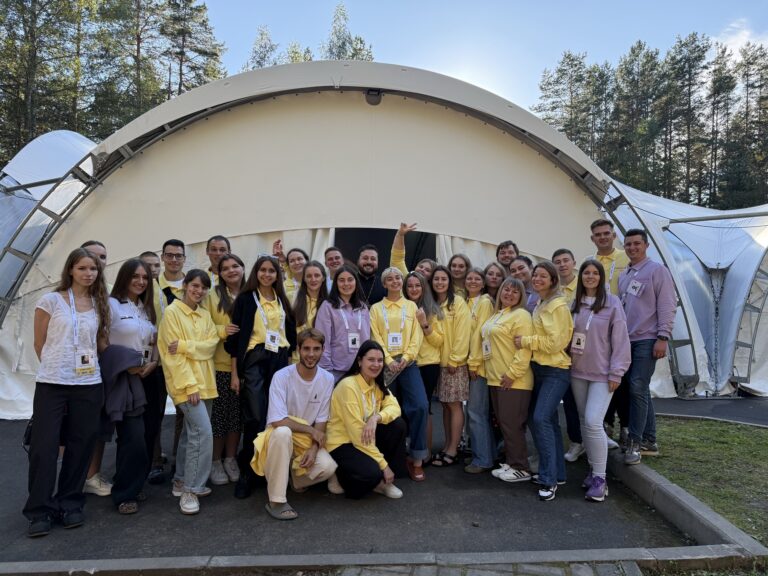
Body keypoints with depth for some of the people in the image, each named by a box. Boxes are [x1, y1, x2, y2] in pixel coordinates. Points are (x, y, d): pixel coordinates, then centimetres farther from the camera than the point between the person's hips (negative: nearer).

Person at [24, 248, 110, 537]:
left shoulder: (100, 305, 8)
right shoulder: (50, 301, -2)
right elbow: (39, 344, 3)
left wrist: (88, 366, 8)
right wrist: (56, 367, 8)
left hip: (88, 385, 3)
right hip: (51, 384, -3)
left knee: (80, 446, 7)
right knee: (44, 446, 0)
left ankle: (70, 504, 22)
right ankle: (40, 510, 13)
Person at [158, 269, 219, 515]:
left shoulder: (205, 314, 13)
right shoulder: (172, 312, -7)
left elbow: (212, 344, 1)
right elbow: (173, 354, -13)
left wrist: (185, 345, -17)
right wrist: (190, 385, -18)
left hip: (205, 381, 7)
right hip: (185, 383, -7)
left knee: (191, 432, 14)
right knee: (203, 432, -14)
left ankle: (182, 481, 27)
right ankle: (190, 489, -3)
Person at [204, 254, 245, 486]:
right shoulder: (212, 296, -3)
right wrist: (221, 330, -18)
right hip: (219, 364, -3)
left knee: (237, 413, 9)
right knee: (219, 413, 3)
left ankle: (230, 459, 24)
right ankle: (215, 462, 19)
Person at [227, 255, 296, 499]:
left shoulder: (283, 300, 13)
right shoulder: (245, 298, 0)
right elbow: (236, 337, -3)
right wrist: (235, 373, -7)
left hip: (280, 360, 4)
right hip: (254, 360, -4)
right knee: (256, 417, -10)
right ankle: (247, 472, 5)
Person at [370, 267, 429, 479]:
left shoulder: (412, 306, 13)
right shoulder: (376, 308, 10)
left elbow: (416, 336, 4)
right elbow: (376, 337, 0)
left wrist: (406, 357, -11)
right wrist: (388, 360, -13)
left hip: (408, 363, 0)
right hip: (385, 364, 0)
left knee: (420, 406, -15)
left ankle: (417, 457, -4)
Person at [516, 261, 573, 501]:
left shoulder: (557, 305, -12)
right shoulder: (539, 304, 14)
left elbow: (554, 342, -18)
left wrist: (525, 341, -13)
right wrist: (527, 341, 1)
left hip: (555, 370, -9)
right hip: (539, 368, 9)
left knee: (541, 419, -16)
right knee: (548, 420, 13)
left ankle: (549, 479, -7)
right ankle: (556, 472, 24)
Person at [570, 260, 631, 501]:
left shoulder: (612, 303, -6)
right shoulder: (574, 303, 6)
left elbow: (620, 340, -7)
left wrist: (616, 373, -10)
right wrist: (566, 363, 4)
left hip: (602, 374, -5)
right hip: (577, 372, 5)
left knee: (593, 422, -13)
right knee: (584, 422, 11)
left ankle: (600, 478, 0)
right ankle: (593, 467, 27)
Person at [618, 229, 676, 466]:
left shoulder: (657, 270, -3)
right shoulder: (623, 275, 16)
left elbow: (667, 305, -9)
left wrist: (663, 337, -14)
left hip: (646, 340, -6)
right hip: (626, 340, 7)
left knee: (638, 388, -10)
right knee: (640, 390, 10)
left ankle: (635, 443, 0)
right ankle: (649, 441, 20)